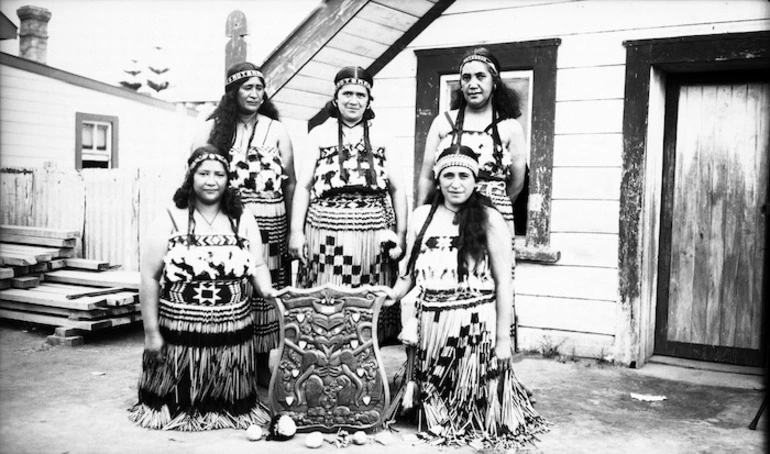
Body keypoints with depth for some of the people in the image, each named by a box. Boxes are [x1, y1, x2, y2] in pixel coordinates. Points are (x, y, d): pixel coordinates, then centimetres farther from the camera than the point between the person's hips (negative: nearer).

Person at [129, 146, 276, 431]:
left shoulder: (243, 220, 6)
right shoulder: (169, 221, -3)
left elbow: (258, 266, 7)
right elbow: (150, 278, -3)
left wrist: (267, 291, -15)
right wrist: (151, 331, -6)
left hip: (233, 333, 2)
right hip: (180, 333, -2)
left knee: (230, 402, 11)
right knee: (179, 402, 8)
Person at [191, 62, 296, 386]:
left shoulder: (276, 129, 12)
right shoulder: (213, 128, 9)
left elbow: (290, 182, 11)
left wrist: (293, 229, 4)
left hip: (269, 224, 1)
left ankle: (264, 364, 14)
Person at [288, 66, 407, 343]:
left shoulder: (380, 138, 12)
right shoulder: (319, 135, 9)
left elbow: (397, 188, 11)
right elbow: (303, 186, 6)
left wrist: (401, 234, 2)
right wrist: (296, 232, -3)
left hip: (373, 234, 1)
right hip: (326, 231, -1)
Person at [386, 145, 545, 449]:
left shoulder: (489, 219, -4)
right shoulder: (422, 216, 9)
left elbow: (503, 282, -3)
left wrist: (503, 337, -6)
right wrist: (386, 298, 1)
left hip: (474, 323, -3)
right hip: (429, 322, 4)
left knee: (473, 398, 4)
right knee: (433, 398, 13)